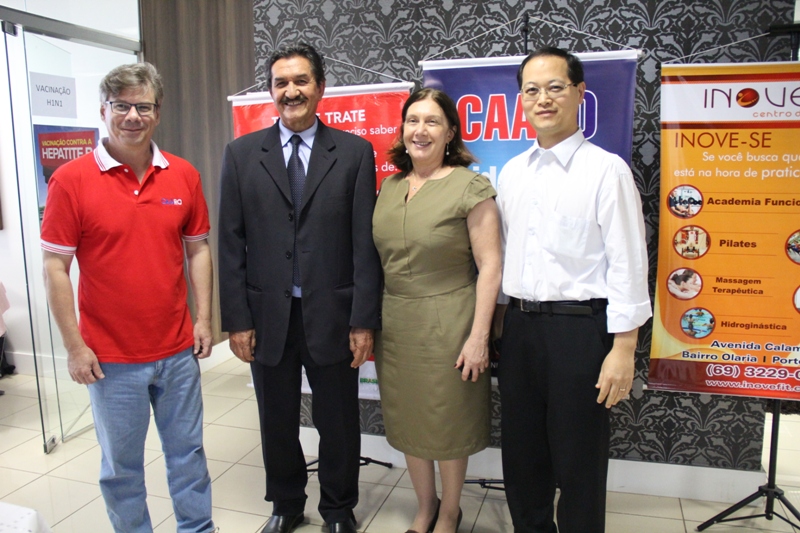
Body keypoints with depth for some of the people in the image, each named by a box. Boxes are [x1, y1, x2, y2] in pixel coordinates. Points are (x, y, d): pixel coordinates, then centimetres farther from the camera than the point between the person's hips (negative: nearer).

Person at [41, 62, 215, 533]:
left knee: (188, 451, 17)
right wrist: (75, 346, -7)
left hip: (178, 350, 3)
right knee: (122, 463, 13)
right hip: (111, 357, -2)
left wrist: (204, 320, 2)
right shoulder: (72, 180, -8)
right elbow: (56, 268, -6)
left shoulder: (184, 175, 1)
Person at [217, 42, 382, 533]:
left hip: (332, 315, -1)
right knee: (277, 422, 18)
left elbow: (365, 242, -5)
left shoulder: (355, 152, 0)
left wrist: (363, 321, -8)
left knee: (339, 423, 13)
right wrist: (237, 319, -3)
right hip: (267, 316, 2)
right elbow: (232, 244, 2)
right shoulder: (242, 153, 4)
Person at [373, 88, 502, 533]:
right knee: (407, 420, 17)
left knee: (448, 422, 11)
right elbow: (381, 256, 11)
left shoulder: (470, 187, -10)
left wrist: (479, 336, -17)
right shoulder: (390, 186, 7)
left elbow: (490, 267, -13)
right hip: (394, 323, 6)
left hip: (447, 323, -5)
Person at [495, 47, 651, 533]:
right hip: (519, 326, 6)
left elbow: (628, 262, -11)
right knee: (522, 456, 18)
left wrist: (623, 349, -14)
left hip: (579, 326, -5)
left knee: (579, 464, 8)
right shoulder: (511, 174, 10)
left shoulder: (606, 170, -7)